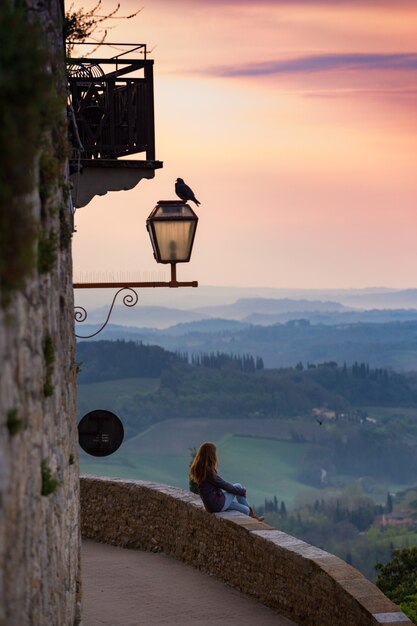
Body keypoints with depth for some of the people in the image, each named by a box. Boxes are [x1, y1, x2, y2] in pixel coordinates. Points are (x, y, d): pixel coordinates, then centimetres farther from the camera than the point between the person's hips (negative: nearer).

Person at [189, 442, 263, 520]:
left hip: (209, 505, 8)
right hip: (217, 504, -8)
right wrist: (241, 491, -1)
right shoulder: (208, 470, -23)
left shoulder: (199, 469, 5)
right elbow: (223, 485, -14)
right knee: (238, 486, 8)